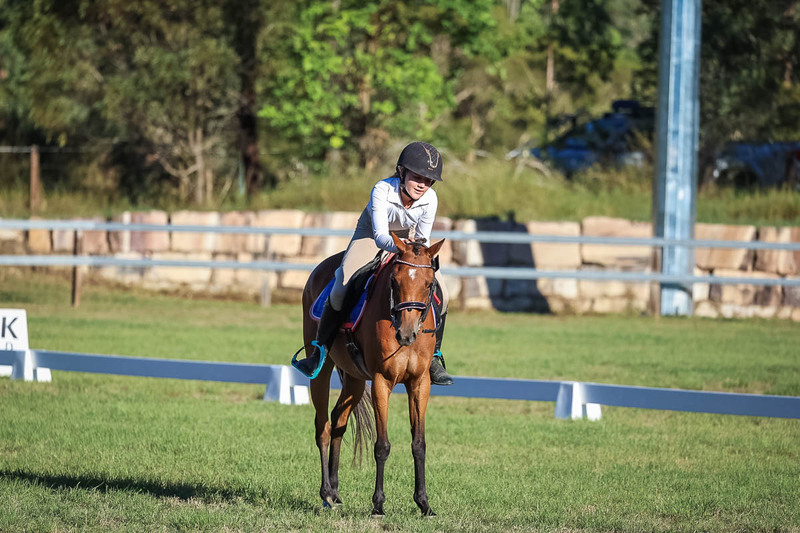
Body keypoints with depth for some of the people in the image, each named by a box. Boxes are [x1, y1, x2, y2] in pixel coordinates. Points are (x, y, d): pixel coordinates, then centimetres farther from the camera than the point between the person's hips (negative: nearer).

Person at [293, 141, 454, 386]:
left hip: (407, 238, 3)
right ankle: (319, 351, -4)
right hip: (371, 237, -3)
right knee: (341, 292, -24)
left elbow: (423, 238, -13)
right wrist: (400, 246, -62)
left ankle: (434, 358, 5)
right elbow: (380, 236, -43)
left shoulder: (430, 199, -25)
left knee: (441, 295, -13)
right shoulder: (382, 191, -35)